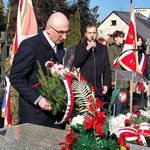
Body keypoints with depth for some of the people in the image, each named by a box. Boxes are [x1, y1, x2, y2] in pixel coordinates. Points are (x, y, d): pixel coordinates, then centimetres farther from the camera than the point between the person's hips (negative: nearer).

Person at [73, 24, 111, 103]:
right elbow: (76, 64, -6)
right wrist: (87, 49, -12)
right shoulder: (80, 47, 7)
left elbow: (107, 67, 10)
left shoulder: (103, 48, 12)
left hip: (98, 88, 2)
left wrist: (106, 84, 1)